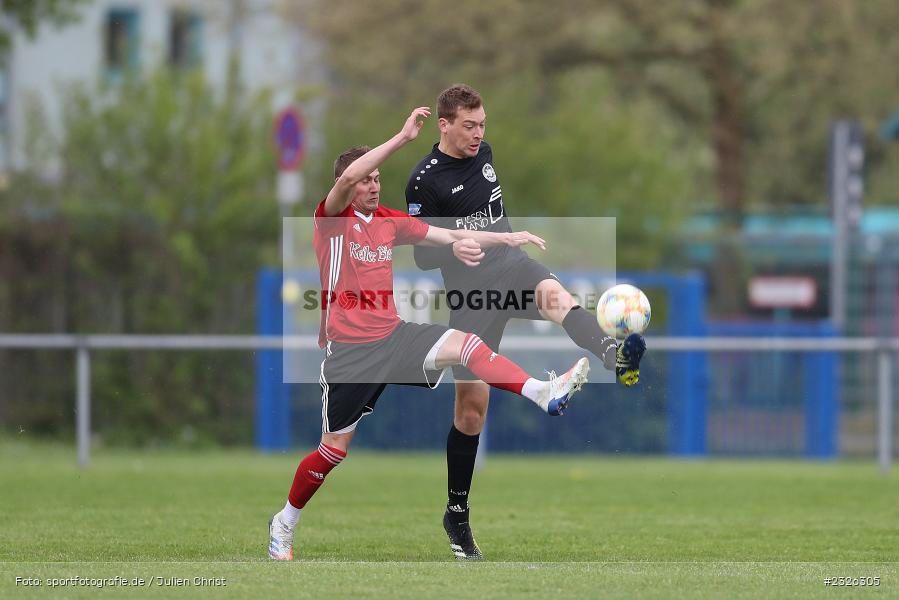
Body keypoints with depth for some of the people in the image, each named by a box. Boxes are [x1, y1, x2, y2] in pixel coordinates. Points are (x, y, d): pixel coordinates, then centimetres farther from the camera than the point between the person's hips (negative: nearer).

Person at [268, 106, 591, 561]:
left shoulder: (390, 221, 10)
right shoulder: (331, 217, -7)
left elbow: (449, 236, 12)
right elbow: (348, 176, -28)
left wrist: (507, 238, 1)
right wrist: (404, 137, -30)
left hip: (393, 335, 5)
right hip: (349, 348, -5)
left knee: (463, 343, -21)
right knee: (334, 447, 0)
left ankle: (543, 393, -37)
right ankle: (284, 523, 19)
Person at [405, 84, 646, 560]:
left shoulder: (483, 154, 10)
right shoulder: (425, 180, -9)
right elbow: (421, 256, -10)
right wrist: (453, 249, -29)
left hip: (509, 262, 4)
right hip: (470, 288, -4)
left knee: (555, 295, -34)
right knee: (471, 404, 0)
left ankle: (616, 358, -65)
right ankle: (456, 513, 17)